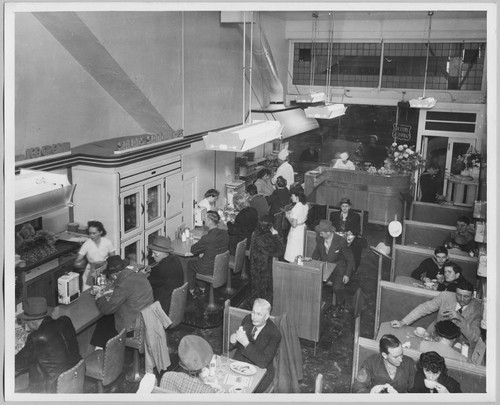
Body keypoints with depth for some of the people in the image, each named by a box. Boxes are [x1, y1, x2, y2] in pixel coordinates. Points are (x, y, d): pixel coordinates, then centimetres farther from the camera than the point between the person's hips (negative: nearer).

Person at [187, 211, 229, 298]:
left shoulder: (207, 238, -32)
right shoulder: (225, 233, -10)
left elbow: (193, 250, -17)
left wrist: (201, 252, 4)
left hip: (209, 269, -6)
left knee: (190, 264, 23)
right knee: (199, 259, 32)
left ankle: (192, 291, 36)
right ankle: (202, 289, 40)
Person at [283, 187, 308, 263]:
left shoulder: (296, 208, -26)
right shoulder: (305, 205, -2)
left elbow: (294, 224, -25)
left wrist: (288, 217, -10)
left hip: (296, 231, -8)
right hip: (303, 229, 9)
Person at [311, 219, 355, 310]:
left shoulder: (341, 241, -17)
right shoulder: (319, 238, -6)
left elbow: (350, 259, -6)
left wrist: (347, 275, -13)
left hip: (338, 268, -4)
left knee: (337, 287, -29)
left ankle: (340, 305, 2)